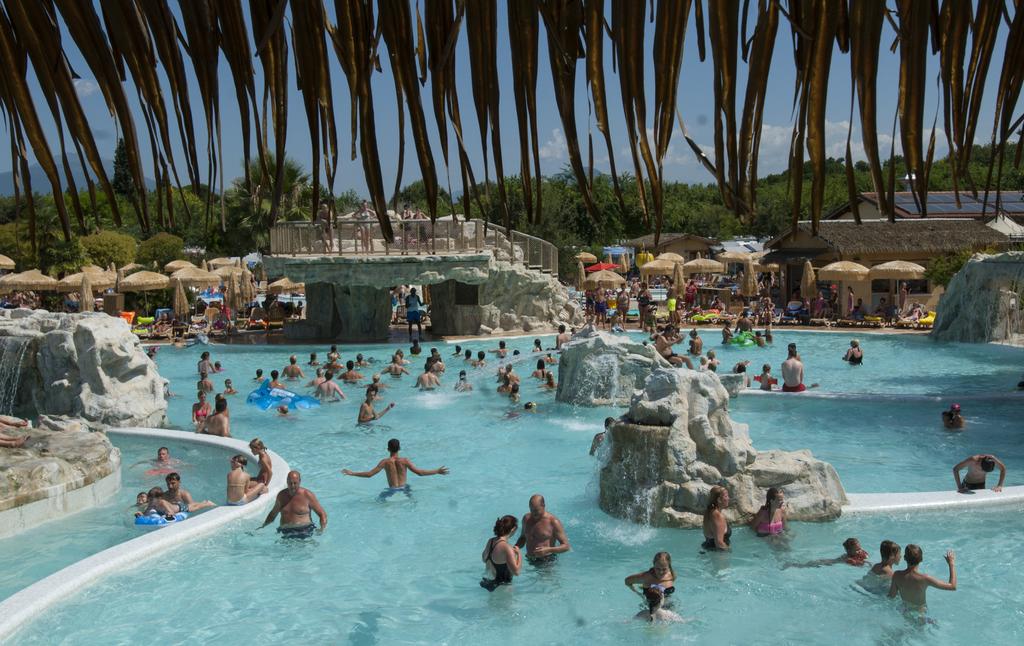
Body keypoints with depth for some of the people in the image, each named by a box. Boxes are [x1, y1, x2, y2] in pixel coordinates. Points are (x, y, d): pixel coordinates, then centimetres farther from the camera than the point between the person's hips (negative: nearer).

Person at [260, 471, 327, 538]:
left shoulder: (307, 495, -1)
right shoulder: (281, 495, 12)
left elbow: (322, 514, 2)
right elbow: (273, 513, 30)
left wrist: (323, 529, -13)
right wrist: (263, 526, 21)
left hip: (304, 530, -5)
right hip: (285, 532, 5)